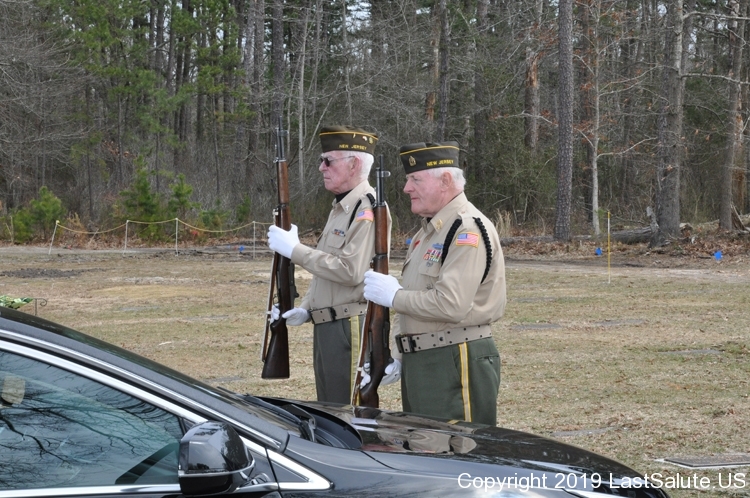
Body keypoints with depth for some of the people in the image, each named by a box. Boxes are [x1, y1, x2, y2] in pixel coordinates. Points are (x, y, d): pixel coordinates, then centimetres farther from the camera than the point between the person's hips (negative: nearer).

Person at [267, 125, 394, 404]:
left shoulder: (368, 209, -14)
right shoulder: (340, 208, 18)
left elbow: (350, 271, -24)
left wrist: (295, 250, -17)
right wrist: (305, 310, 10)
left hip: (351, 328, -10)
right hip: (327, 328, 10)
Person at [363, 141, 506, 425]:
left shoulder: (467, 231, -15)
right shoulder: (428, 231, 17)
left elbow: (452, 305, -27)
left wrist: (393, 296, -15)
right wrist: (398, 358, 15)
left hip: (456, 366, -10)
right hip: (419, 364, 10)